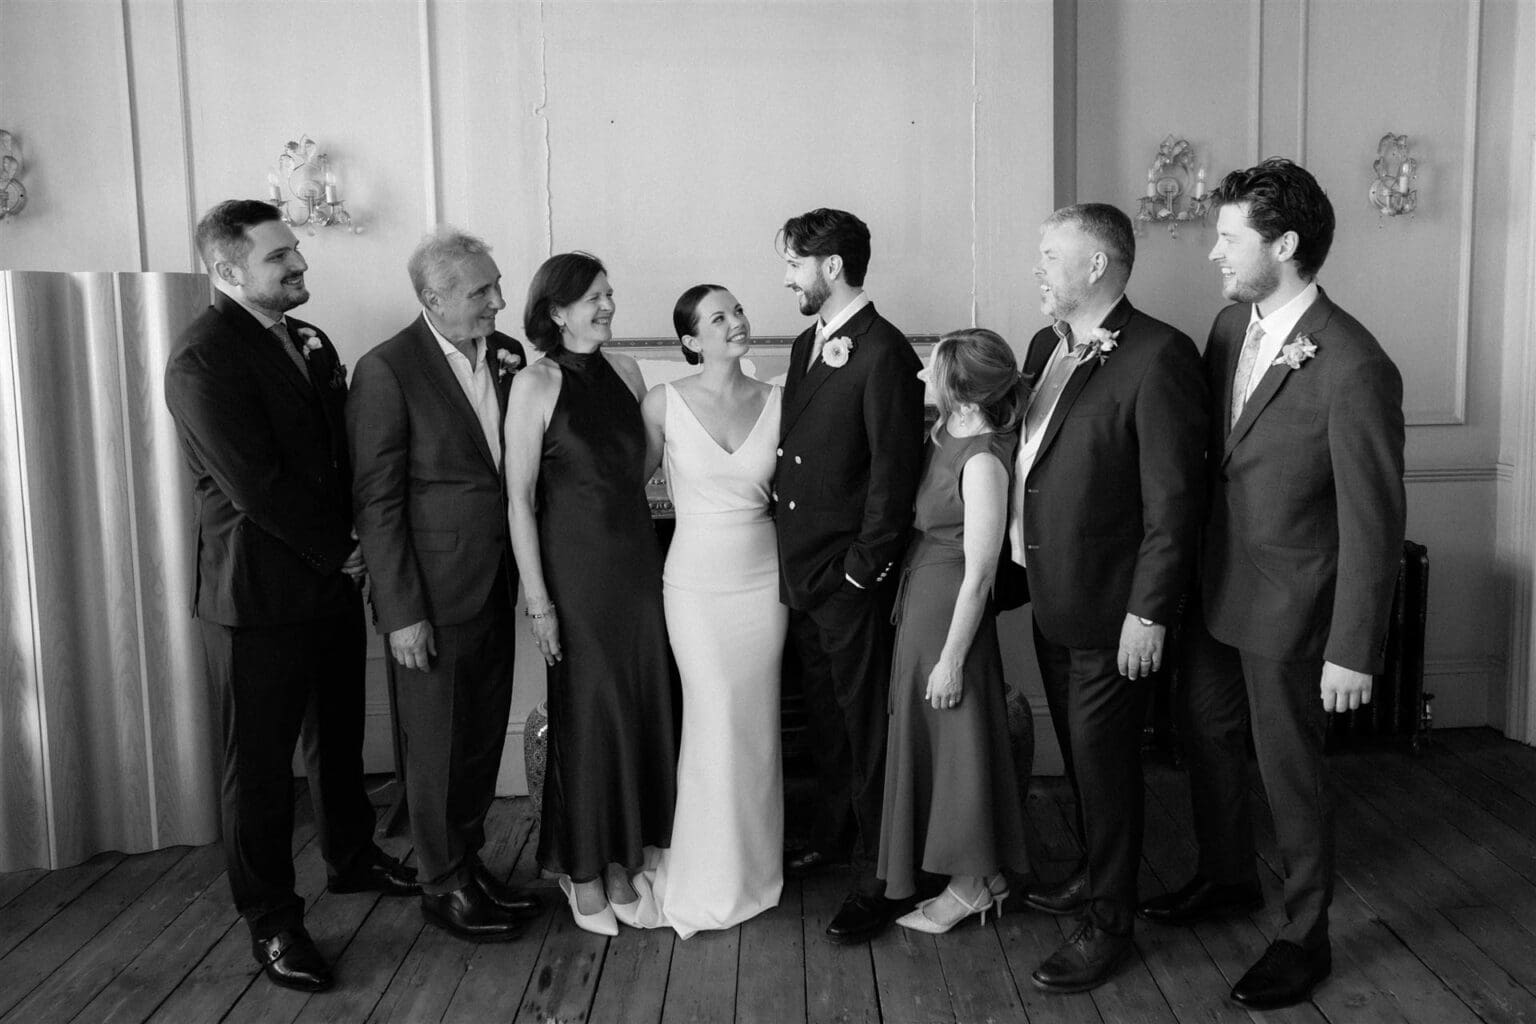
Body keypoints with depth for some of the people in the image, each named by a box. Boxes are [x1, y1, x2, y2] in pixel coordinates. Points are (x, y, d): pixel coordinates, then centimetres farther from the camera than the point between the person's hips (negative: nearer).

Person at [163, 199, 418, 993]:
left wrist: (353, 546, -2)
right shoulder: (202, 361, -16)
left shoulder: (310, 342, 9)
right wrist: (340, 552, -12)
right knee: (261, 760, 6)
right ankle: (271, 921, 20)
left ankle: (350, 855, 42)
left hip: (332, 579, 8)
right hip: (259, 595, -8)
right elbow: (257, 486, -21)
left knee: (339, 735, 22)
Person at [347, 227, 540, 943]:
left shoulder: (508, 356, 5)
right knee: (438, 744, 8)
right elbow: (376, 501, -13)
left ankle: (469, 862, 36)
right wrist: (402, 613, -15)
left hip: (498, 584, 6)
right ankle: (443, 885, 27)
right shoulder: (386, 371, -13)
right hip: (434, 592, -6)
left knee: (485, 736, 17)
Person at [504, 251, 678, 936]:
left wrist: (652, 555, 8)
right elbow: (519, 499, -11)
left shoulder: (624, 370, 6)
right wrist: (538, 600, -13)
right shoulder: (535, 384, -10)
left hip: (638, 557, 5)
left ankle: (622, 863, 25)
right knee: (586, 716, 4)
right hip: (576, 564, -5)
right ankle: (582, 873, 21)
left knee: (643, 705, 9)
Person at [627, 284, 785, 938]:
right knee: (718, 724, -2)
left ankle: (751, 867, 27)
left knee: (755, 725, 9)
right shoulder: (665, 403, -6)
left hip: (763, 578, 2)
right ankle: (710, 883, 16)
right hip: (696, 581, -2)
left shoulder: (777, 404, 0)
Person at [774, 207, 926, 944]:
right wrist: (790, 551, 10)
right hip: (800, 570, 8)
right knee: (823, 713, 20)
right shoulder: (806, 345, 13)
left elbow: (895, 471, -17)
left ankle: (881, 878, 14)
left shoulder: (883, 354, -15)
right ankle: (837, 834, 38)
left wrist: (864, 567, -16)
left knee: (868, 725, 2)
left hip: (849, 578, -8)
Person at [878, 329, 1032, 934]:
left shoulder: (982, 460, -22)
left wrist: (952, 659, -18)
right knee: (927, 736, 18)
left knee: (955, 737, 5)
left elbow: (979, 572, -21)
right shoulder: (946, 434, 3)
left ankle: (974, 885, 24)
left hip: (951, 607, -9)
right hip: (920, 599, 9)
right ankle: (978, 874, 34)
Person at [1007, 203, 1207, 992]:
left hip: (1109, 610, -7)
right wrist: (1022, 559, 9)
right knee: (1078, 752, 21)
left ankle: (1108, 921, 24)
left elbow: (1174, 497, -18)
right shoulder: (1045, 347, 9)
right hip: (1050, 598, 8)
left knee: (1105, 762, 6)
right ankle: (1095, 874, 42)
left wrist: (1148, 611, -18)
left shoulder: (1158, 357, -17)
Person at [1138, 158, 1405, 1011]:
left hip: (1287, 605, -7)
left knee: (1289, 771, 9)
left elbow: (1372, 523, -19)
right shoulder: (1230, 324, 0)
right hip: (1216, 587, 7)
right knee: (1206, 736, 22)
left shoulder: (1353, 367, -23)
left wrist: (1353, 652, -16)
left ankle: (1305, 937, 31)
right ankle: (1226, 878, 46)